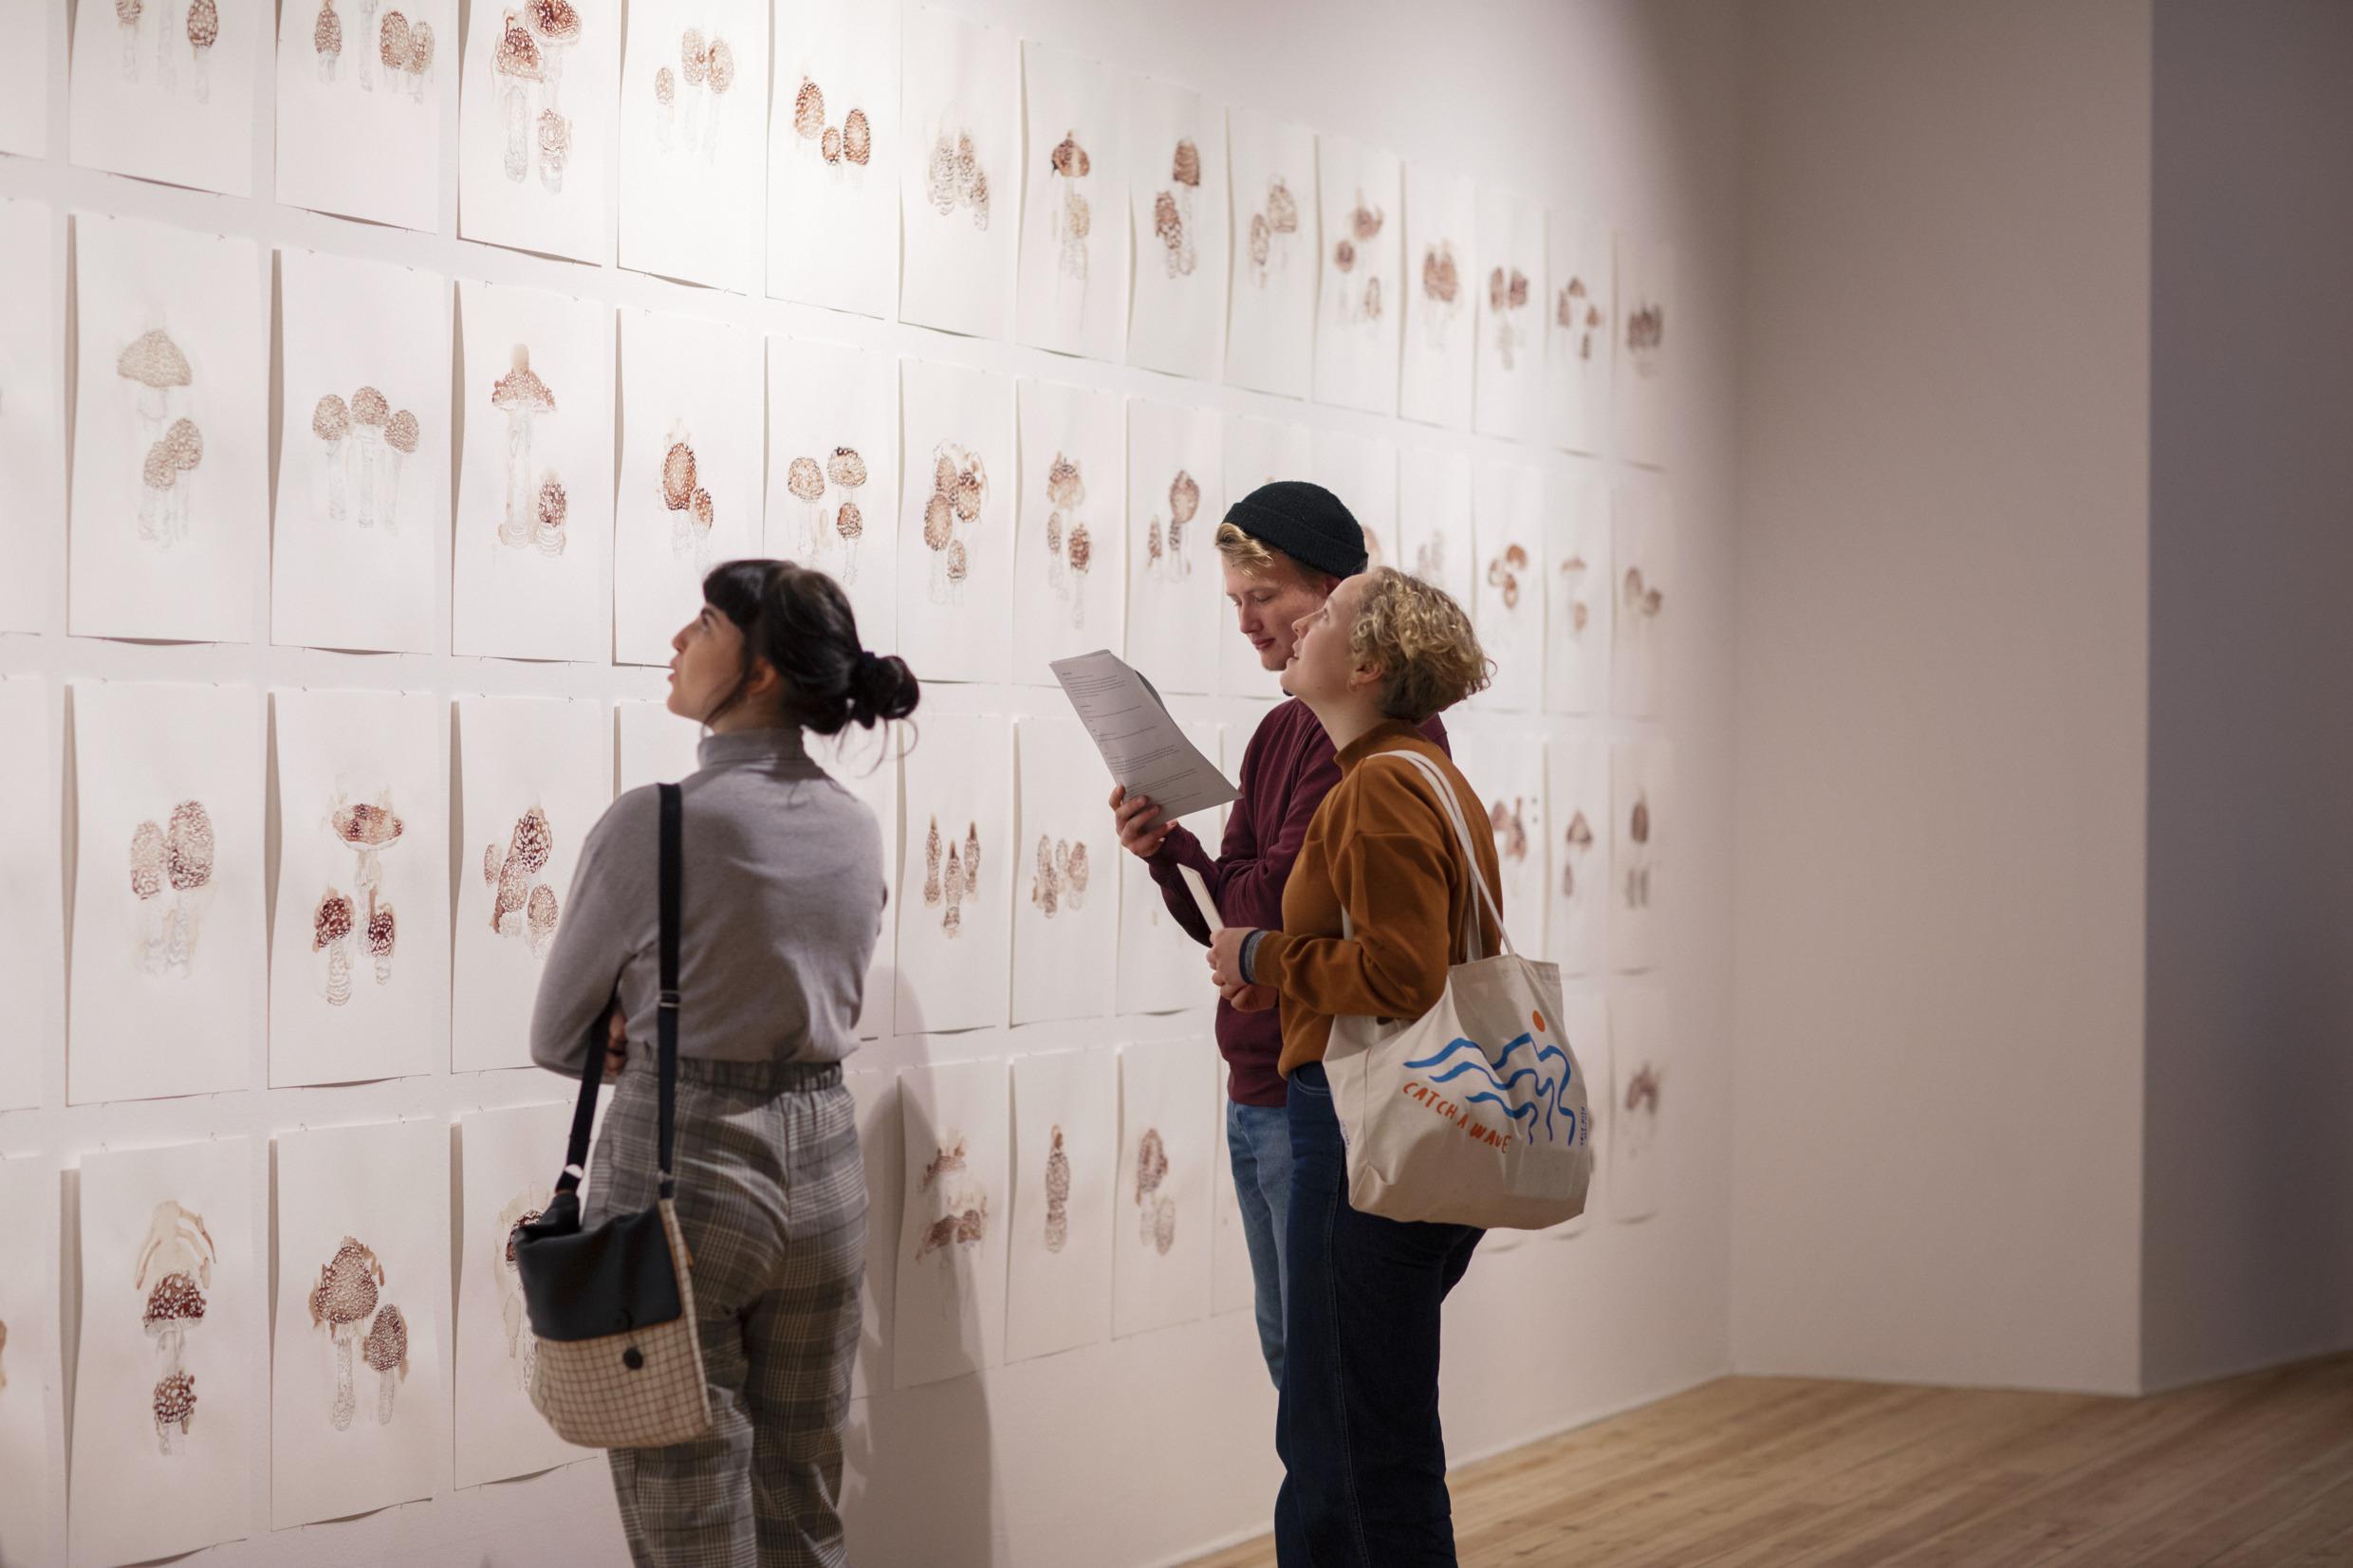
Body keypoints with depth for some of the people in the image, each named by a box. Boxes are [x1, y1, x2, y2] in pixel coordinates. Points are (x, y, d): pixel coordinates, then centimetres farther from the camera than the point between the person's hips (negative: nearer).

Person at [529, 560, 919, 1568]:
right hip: (824, 1169, 6)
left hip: (683, 1165, -6)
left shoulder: (654, 823, -14)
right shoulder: (856, 830, 5)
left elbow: (557, 1040, -5)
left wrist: (648, 1051, 8)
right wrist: (682, 1042, 1)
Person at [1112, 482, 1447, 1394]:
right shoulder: (1280, 731, 16)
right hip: (1255, 1092, 9)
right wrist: (1166, 850, -3)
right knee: (1287, 1351, 15)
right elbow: (1227, 921, 16)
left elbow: (1276, 900, -18)